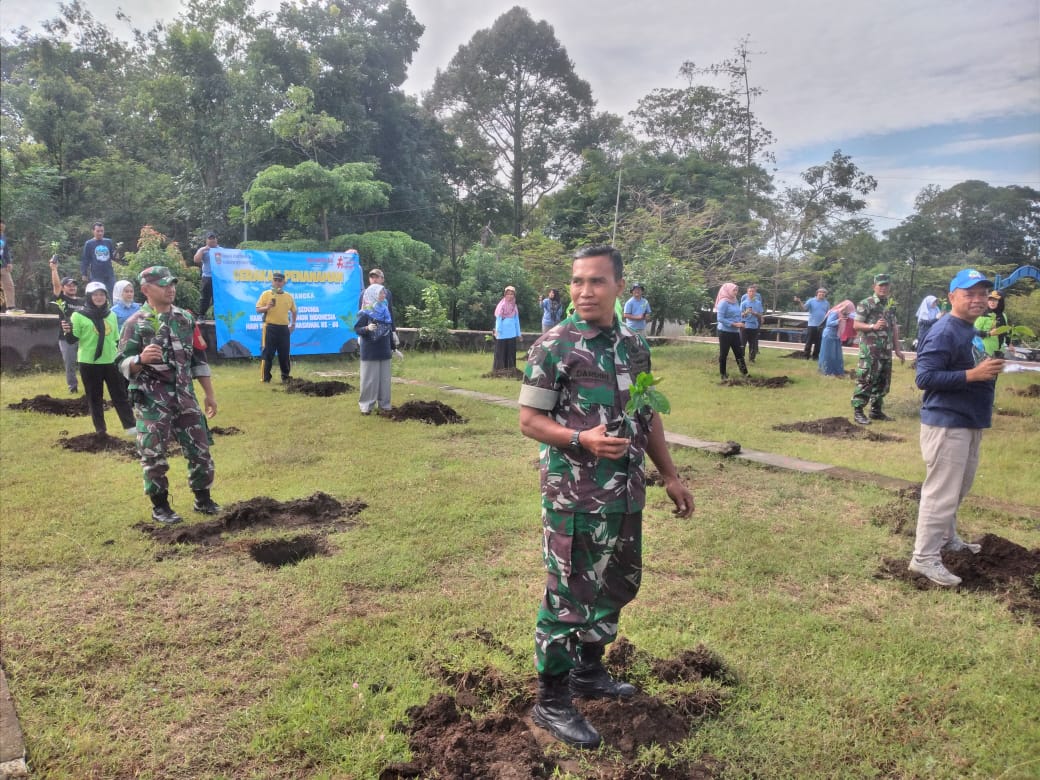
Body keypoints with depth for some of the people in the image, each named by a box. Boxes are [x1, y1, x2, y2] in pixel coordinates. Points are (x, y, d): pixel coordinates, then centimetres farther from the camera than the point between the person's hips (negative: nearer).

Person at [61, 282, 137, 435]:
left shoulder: (111, 315, 9)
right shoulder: (79, 315, -5)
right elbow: (72, 340, -5)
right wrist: (68, 332, -26)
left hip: (111, 361, 3)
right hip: (89, 363, -3)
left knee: (120, 394, 6)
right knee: (95, 398, 6)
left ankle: (131, 426, 10)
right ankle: (100, 429, 14)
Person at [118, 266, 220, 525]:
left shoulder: (186, 318, 9)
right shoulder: (136, 323, -7)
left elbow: (199, 359, 14)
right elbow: (123, 364, -10)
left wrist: (209, 394, 14)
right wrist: (141, 359, -32)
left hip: (185, 397, 5)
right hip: (151, 401, -5)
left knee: (200, 449, 8)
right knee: (154, 455, 2)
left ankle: (203, 499, 23)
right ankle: (160, 506, 17)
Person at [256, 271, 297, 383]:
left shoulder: (288, 296, 10)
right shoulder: (266, 294, 0)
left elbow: (293, 311, 23)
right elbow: (258, 310, -2)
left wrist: (293, 324, 14)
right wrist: (267, 307, -21)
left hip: (284, 328, 3)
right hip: (270, 328, -3)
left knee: (284, 354, 8)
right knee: (267, 353, -3)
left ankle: (285, 377, 19)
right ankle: (265, 378, 3)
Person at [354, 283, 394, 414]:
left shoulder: (385, 310, 9)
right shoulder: (365, 313, -10)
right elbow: (357, 329, -12)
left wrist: (392, 348, 18)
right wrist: (367, 328, -32)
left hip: (384, 350, 6)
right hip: (370, 351, -6)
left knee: (384, 378, 9)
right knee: (370, 378, -1)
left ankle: (384, 403, 18)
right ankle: (366, 404, 8)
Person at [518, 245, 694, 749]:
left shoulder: (634, 345, 7)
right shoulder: (553, 347, -12)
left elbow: (648, 416, 15)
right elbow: (529, 421, -11)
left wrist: (669, 475, 15)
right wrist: (583, 439, -26)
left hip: (626, 495, 7)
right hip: (575, 499, -7)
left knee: (617, 588, 20)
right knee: (569, 598, 3)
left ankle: (588, 671, 41)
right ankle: (551, 702, 20)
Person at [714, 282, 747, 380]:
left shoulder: (735, 301, 11)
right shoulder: (723, 302, -13)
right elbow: (720, 318, -18)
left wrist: (741, 323, 1)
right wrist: (734, 324, -20)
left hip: (735, 332, 7)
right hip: (725, 332, -7)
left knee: (739, 352, 7)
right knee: (724, 354, 3)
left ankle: (744, 373, 10)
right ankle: (723, 374, 12)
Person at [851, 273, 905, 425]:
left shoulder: (891, 306, 16)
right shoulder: (865, 304, -6)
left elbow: (894, 328, 19)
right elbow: (856, 325, -10)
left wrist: (897, 349, 16)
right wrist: (873, 326, -25)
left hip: (886, 351, 7)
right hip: (870, 351, -7)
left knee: (883, 382, 11)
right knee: (865, 381, -8)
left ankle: (876, 410, 20)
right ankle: (858, 411, -4)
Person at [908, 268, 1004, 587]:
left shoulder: (972, 331, 13)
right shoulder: (944, 332, -17)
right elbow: (925, 377, -25)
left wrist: (989, 368, 1)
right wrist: (972, 375, -28)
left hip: (970, 423, 10)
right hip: (946, 424, -10)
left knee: (957, 489, 23)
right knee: (941, 492, -7)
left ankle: (946, 538, 39)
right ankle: (924, 558, 0)